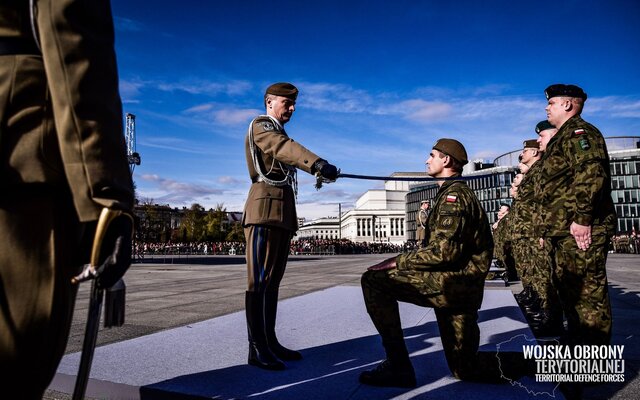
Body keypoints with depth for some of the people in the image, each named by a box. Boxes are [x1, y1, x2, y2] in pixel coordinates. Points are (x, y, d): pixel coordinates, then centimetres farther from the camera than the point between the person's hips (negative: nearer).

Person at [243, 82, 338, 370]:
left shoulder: (279, 133, 29)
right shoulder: (260, 125, -1)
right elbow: (285, 147, -23)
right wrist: (319, 164, -39)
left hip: (283, 212, 9)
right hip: (265, 207, -9)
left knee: (273, 280, 7)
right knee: (260, 281, -9)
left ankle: (269, 342, 12)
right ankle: (257, 350, -6)